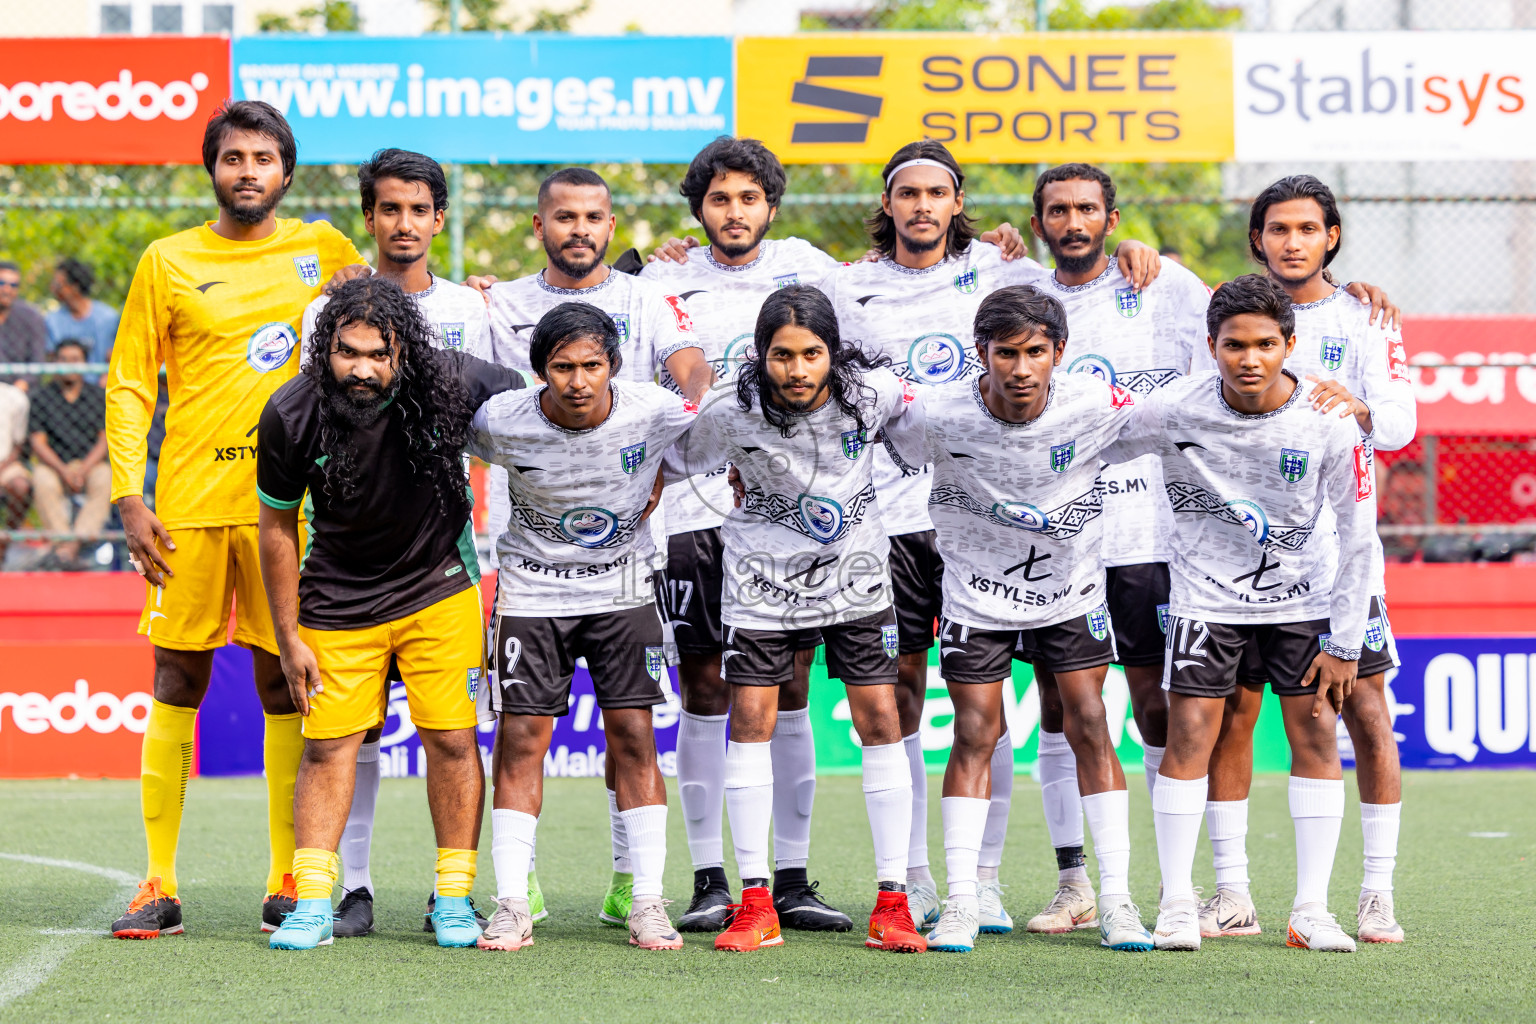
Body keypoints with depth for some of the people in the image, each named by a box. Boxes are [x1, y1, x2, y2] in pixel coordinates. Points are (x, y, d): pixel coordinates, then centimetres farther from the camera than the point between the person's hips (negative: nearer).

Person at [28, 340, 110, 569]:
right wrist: (63, 471, -17)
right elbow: (38, 442, -1)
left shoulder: (98, 395, 8)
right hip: (53, 463, 0)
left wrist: (83, 469, -14)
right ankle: (64, 543, -41)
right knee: (43, 482, -35)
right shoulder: (41, 396, 5)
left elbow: (105, 439, 3)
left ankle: (68, 548, -43)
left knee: (105, 481, -33)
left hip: (92, 462, 1)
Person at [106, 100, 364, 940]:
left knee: (282, 682, 2)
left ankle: (288, 882, 7)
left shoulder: (322, 250, 8)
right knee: (177, 683, 1)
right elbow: (129, 385, 4)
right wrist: (129, 498, -4)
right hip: (188, 504, -1)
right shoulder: (168, 262, 4)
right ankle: (159, 886, 4)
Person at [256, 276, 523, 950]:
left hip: (440, 586, 0)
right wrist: (289, 638, -3)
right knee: (328, 745, -3)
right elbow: (277, 526, -4)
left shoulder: (452, 385, -20)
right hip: (338, 601, 0)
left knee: (451, 738, -2)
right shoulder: (292, 415, -18)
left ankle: (453, 899, 8)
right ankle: (312, 903, 1)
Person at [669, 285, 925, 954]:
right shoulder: (730, 409, -21)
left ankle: (892, 904, 2)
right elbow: (671, 465, -3)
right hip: (763, 573, -1)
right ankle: (755, 905, 1)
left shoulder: (872, 391, -18)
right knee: (750, 722, -6)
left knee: (880, 720, -4)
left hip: (855, 571, 1)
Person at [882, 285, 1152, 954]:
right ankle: (961, 903, 5)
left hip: (1071, 589, 1)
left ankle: (1117, 900, 2)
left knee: (1091, 728, -3)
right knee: (974, 736, -2)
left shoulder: (1095, 406, -21)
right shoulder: (938, 414, -23)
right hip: (977, 592, -1)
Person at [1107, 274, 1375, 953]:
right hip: (1206, 590, -1)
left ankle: (1312, 912, 2)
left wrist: (1344, 642, -9)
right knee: (1188, 737, -6)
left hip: (1302, 595, 1)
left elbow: (1356, 537, -10)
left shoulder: (1329, 422, -18)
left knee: (1315, 736, -3)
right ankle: (1176, 905, 3)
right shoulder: (1176, 410, -19)